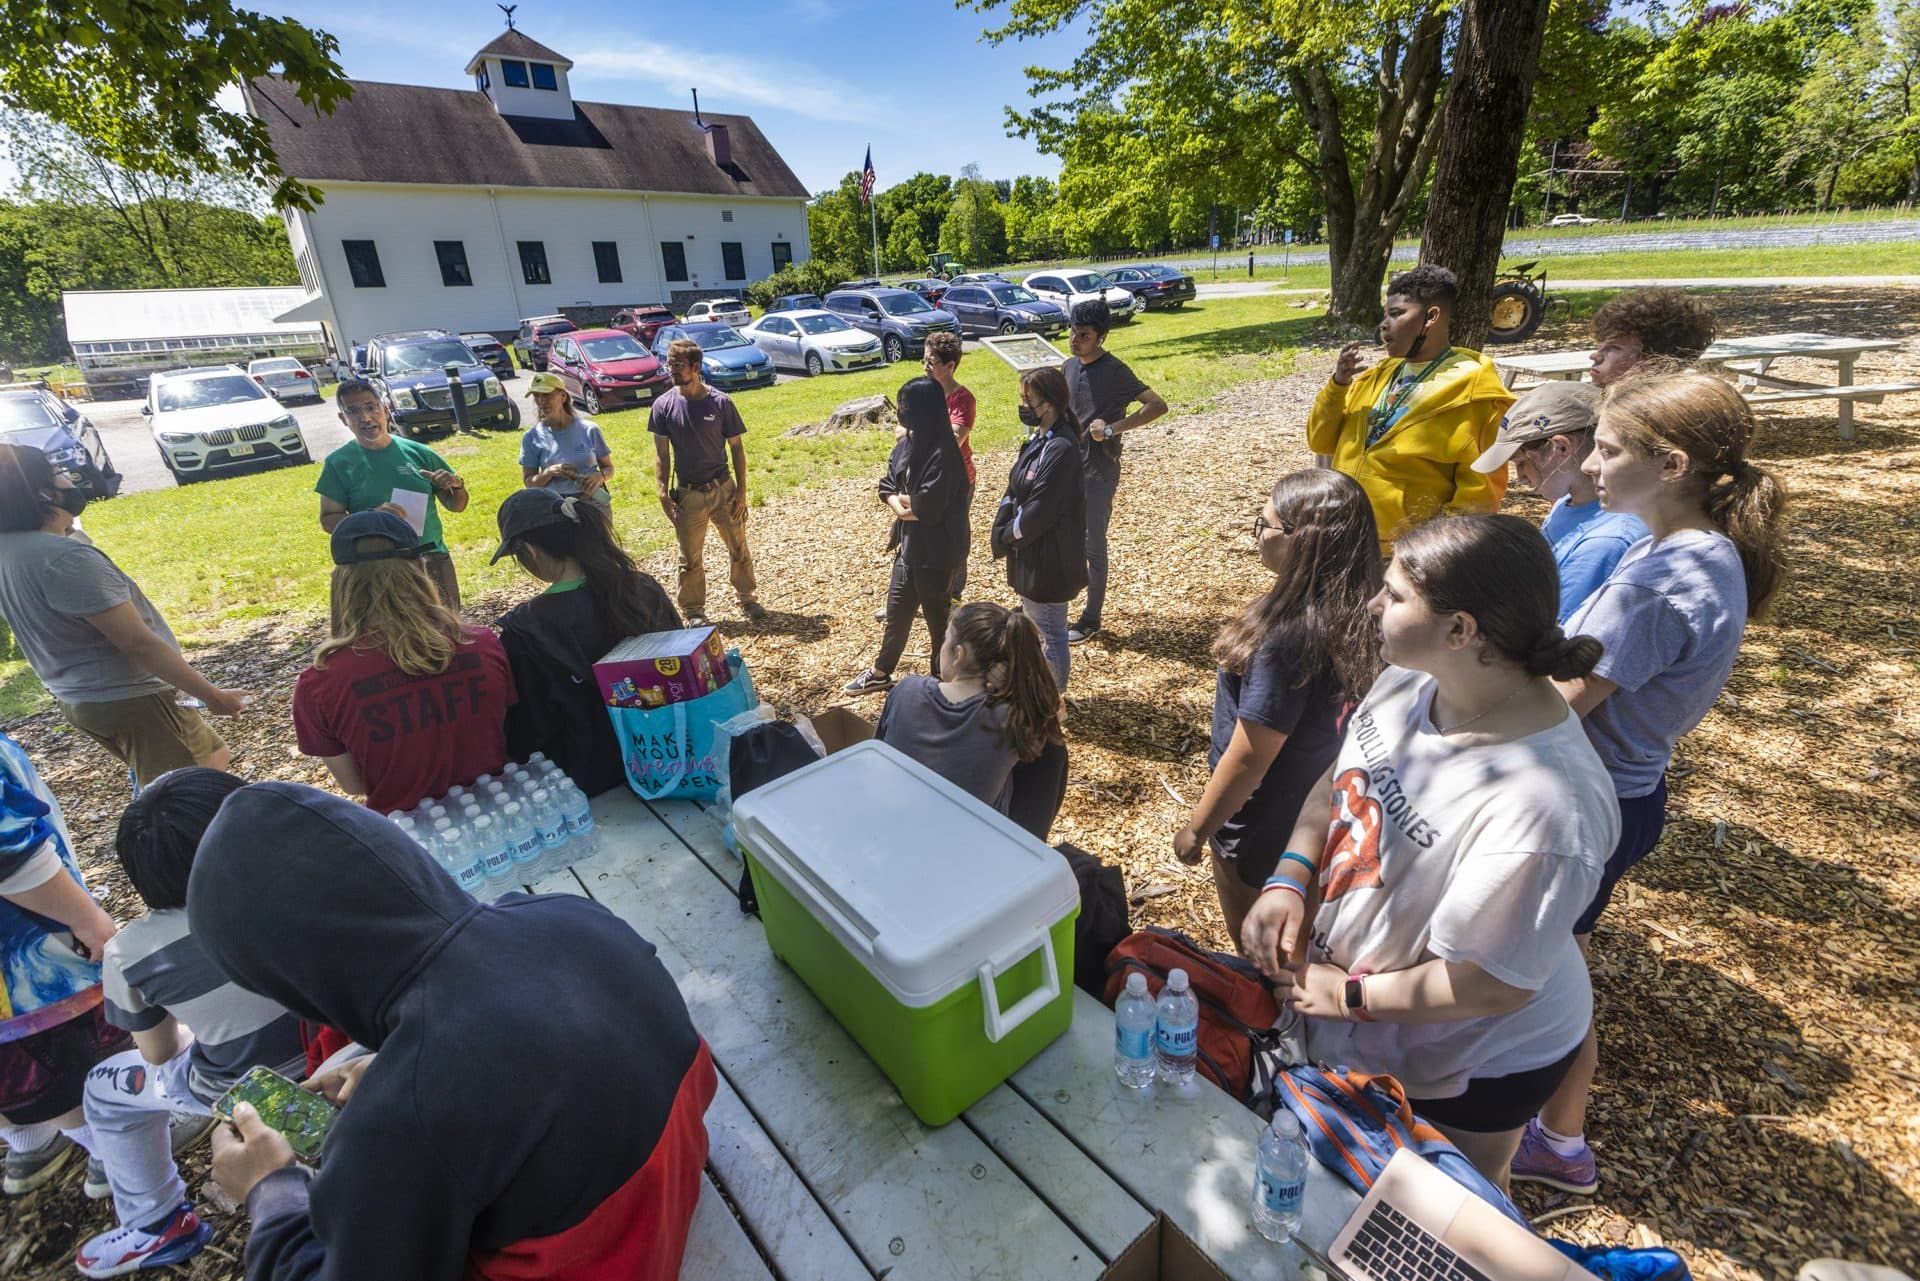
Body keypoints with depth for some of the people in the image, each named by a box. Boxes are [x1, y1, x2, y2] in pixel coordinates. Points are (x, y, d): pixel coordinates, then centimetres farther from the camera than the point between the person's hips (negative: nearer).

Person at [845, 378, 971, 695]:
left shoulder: (943, 454, -22)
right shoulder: (907, 445, 5)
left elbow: (927, 506, -27)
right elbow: (887, 487, 7)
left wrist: (902, 498, -7)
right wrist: (904, 507, -14)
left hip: (936, 552, -8)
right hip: (909, 546, 8)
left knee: (937, 616, 9)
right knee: (896, 610, 20)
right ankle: (880, 672, 38)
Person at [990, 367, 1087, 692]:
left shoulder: (1060, 449, -25)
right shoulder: (1040, 438, 5)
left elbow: (1040, 511, -24)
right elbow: (1014, 490, 11)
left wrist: (1006, 535, -9)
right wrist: (1002, 529, -1)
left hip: (1048, 559, -10)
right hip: (1030, 553, 10)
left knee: (1051, 634, 6)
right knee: (1034, 626, 23)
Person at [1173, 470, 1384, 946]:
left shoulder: (1289, 635, -34)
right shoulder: (1356, 616, -10)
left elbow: (1249, 757, -27)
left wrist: (1196, 829, -13)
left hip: (1265, 827, -7)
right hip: (1318, 812, 8)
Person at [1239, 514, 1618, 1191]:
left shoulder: (1545, 801, -39)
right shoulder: (1411, 680, -16)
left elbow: (1492, 985, -30)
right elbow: (1337, 781, -1)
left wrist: (1350, 996, -18)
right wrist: (1288, 879, -15)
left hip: (1466, 1064, -6)